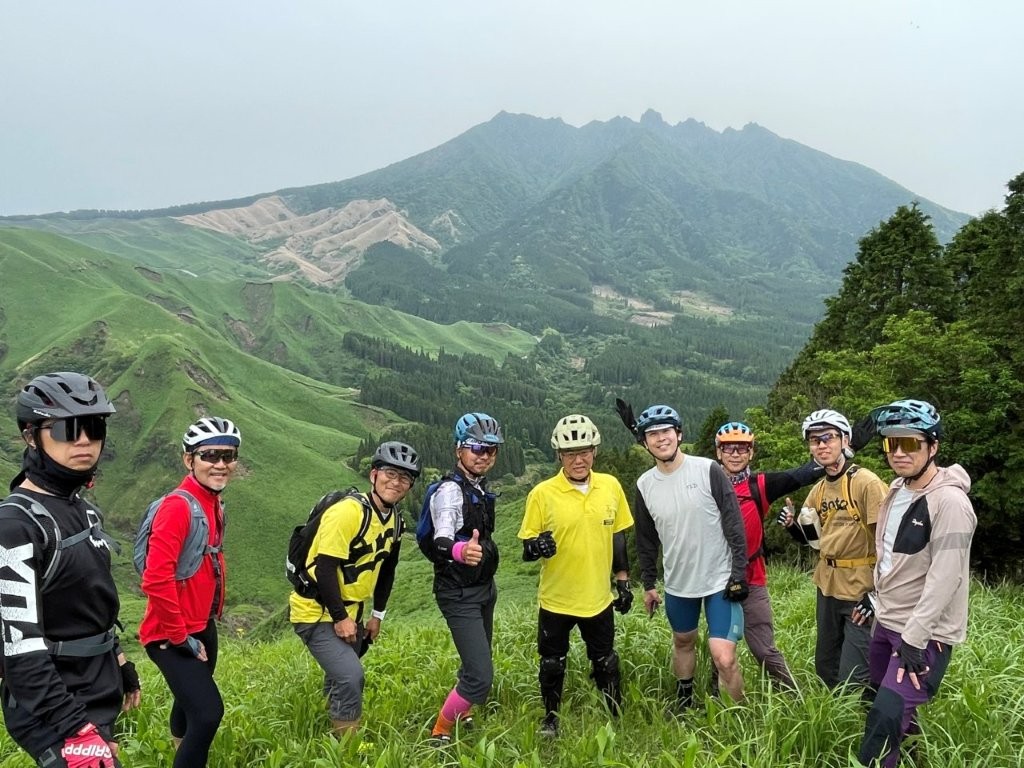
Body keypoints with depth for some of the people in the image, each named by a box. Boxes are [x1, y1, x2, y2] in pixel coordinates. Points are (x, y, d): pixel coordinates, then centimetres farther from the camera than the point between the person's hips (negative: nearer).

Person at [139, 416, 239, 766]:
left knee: (192, 705, 24)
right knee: (208, 713, -16)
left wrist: (211, 617, 16)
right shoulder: (178, 505, -23)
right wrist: (180, 637, -20)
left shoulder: (214, 504, 5)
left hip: (202, 628, 9)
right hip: (172, 635, -9)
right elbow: (156, 579, -28)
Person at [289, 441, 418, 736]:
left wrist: (377, 614, 15)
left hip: (349, 615, 8)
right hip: (318, 613, -8)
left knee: (341, 679, 19)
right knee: (350, 677, -19)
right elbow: (324, 568, -26)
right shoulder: (348, 512, -25)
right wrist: (340, 617, -20)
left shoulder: (395, 519, 2)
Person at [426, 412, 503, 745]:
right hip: (460, 595, -9)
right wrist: (460, 550, -59)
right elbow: (441, 540, -38)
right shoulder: (450, 490, -21)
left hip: (484, 588, 9)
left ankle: (460, 715, 45)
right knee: (480, 677, -13)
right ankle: (439, 734, 8)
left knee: (476, 664, 21)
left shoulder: (479, 487, 7)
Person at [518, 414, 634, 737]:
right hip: (556, 600, -2)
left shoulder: (611, 486, -3)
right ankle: (550, 719, 36)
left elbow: (618, 536, 9)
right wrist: (537, 547, -31)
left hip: (599, 598, 2)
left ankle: (618, 718, 37)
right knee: (552, 665, 14)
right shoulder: (542, 493, -13)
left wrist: (623, 579, 9)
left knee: (606, 664, 15)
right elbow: (527, 549, -9)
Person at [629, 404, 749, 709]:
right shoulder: (645, 485, -2)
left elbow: (734, 524, -10)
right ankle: (684, 704, 44)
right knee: (683, 642, 21)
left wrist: (739, 573, -12)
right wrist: (648, 584, 13)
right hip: (678, 583, 4)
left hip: (721, 581, -4)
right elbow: (646, 540, 10)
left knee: (723, 658, -10)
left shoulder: (708, 470, -13)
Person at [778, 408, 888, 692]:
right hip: (827, 587, 7)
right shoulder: (818, 489, 8)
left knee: (853, 679, -6)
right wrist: (792, 525, -6)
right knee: (825, 667, 18)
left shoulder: (866, 482, -14)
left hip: (861, 590, -7)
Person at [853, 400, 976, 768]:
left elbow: (945, 577, -25)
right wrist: (875, 595, 21)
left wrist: (915, 636, -24)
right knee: (891, 706, 19)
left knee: (887, 719, -13)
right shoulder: (897, 488, 5)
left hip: (924, 632, -8)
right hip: (887, 621, 8)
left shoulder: (949, 501, -22)